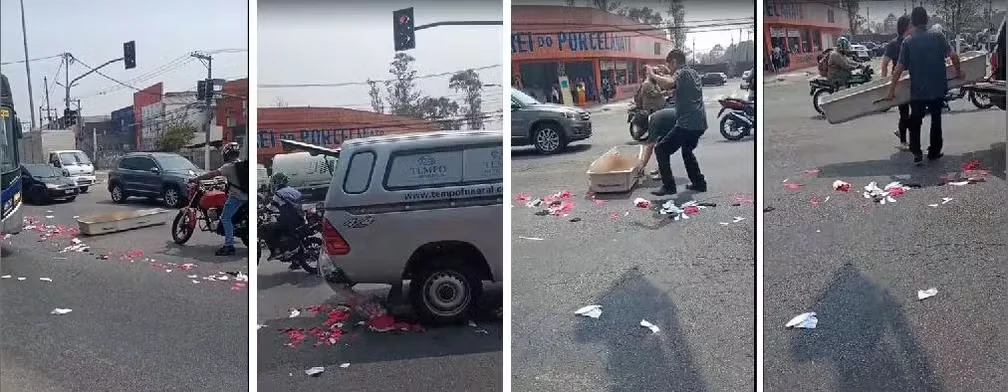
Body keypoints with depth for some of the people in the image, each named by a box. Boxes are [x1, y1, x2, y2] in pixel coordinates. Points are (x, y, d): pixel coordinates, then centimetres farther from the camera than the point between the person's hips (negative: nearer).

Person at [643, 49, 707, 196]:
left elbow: (669, 84, -32)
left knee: (661, 149, -4)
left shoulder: (682, 72, -9)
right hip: (700, 123, 10)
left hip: (687, 123, -10)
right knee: (687, 151, 30)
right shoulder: (693, 73, 20)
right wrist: (659, 77, 29)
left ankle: (669, 186, -9)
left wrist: (653, 75, -16)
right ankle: (699, 183, 30)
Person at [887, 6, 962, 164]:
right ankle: (934, 151, 24)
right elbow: (953, 56, -9)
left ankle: (917, 153, -1)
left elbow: (899, 68, -9)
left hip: (918, 91, -1)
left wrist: (892, 88, -2)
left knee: (915, 123, 11)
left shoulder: (908, 42, -7)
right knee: (936, 120, 18)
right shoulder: (938, 37, -4)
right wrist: (958, 71, 9)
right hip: (938, 88, 2)